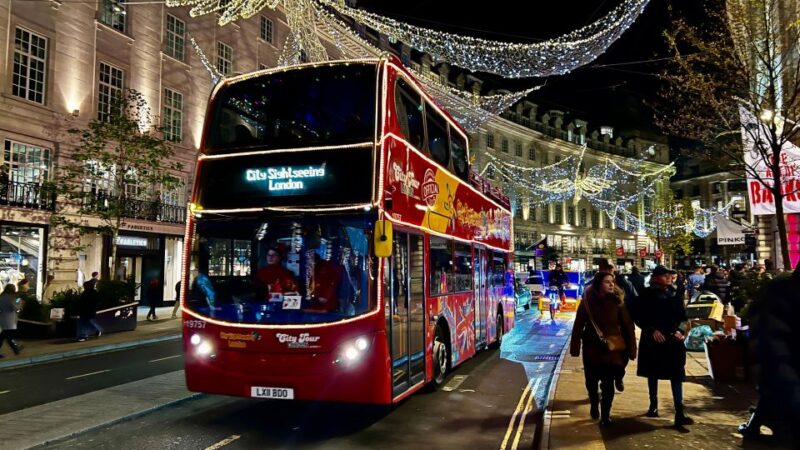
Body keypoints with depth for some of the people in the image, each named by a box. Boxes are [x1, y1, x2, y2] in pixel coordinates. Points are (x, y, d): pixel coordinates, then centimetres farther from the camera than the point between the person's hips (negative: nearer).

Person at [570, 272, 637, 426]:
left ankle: (605, 415, 18)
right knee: (591, 381, 13)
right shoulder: (587, 302, -8)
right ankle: (594, 406, 41)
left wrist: (630, 349, -8)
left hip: (612, 348, -1)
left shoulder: (617, 302, -8)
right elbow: (578, 326, -5)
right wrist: (575, 348, -7)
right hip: (591, 348, 1)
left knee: (608, 384, 1)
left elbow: (628, 326, -6)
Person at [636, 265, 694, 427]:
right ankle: (653, 405, 27)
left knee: (676, 375, -5)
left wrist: (679, 331, -8)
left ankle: (679, 413, -7)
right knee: (652, 373, 11)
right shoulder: (646, 295, -4)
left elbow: (682, 316, 8)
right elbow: (639, 318, -5)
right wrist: (652, 330, -17)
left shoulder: (674, 294, 4)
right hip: (653, 340, -1)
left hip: (673, 340, 1)